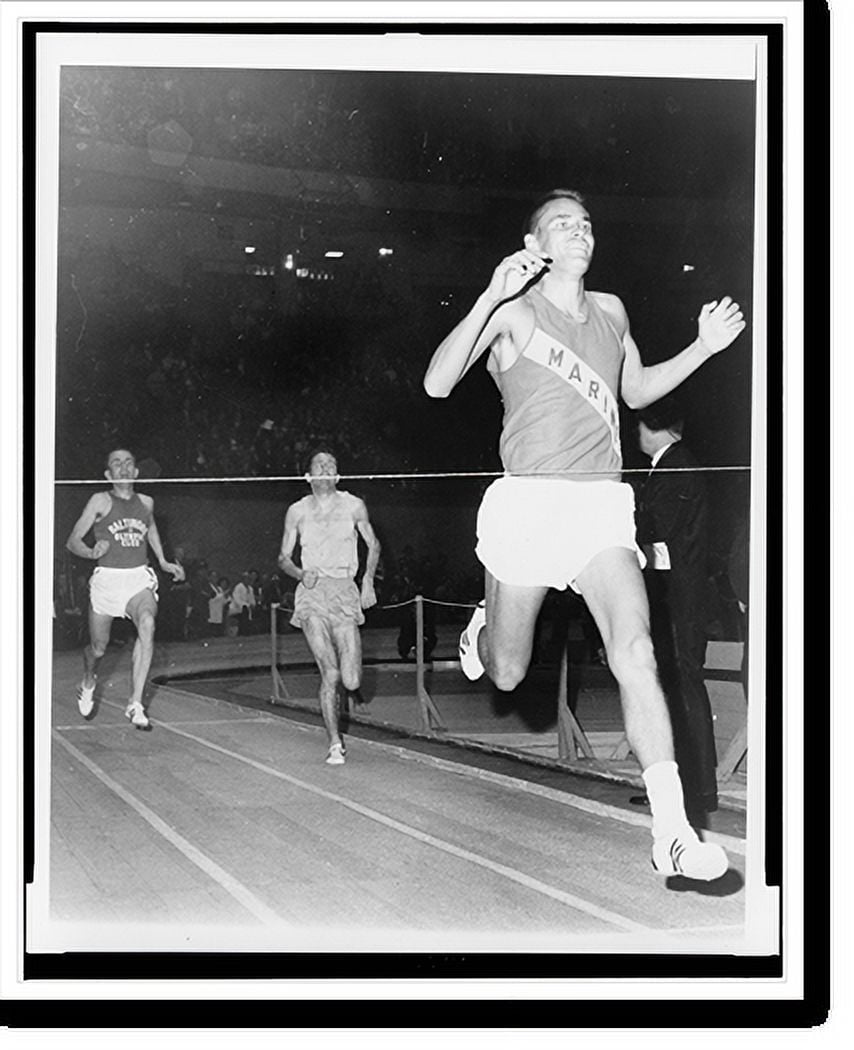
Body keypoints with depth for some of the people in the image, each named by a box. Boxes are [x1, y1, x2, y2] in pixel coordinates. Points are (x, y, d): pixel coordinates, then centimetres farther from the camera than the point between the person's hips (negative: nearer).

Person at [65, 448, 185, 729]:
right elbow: (73, 541, -2)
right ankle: (88, 684, 45)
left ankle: (135, 704, -25)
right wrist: (91, 552, -22)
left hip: (139, 578, 2)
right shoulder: (100, 501, -1)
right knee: (98, 647, 7)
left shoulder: (146, 502, 11)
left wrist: (163, 562, 28)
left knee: (147, 625, -28)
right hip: (106, 578, -2)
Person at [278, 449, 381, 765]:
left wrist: (368, 579, 5)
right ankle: (335, 744, 4)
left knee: (351, 680, -9)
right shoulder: (297, 511, 9)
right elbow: (283, 557, 15)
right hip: (312, 595, 0)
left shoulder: (353, 506, 8)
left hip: (345, 593, 0)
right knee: (330, 675, -11)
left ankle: (352, 684, 31)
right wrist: (300, 573, -6)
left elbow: (373, 544, 20)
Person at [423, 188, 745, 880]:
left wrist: (704, 347, 16)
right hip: (528, 501, -3)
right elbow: (437, 383, -13)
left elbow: (636, 391, 30)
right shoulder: (513, 310, -1)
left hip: (604, 506, 3)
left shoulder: (610, 310, 15)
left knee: (635, 653, -17)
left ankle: (673, 832, -17)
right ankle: (483, 630, 49)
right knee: (506, 674, 9)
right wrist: (491, 297, -21)